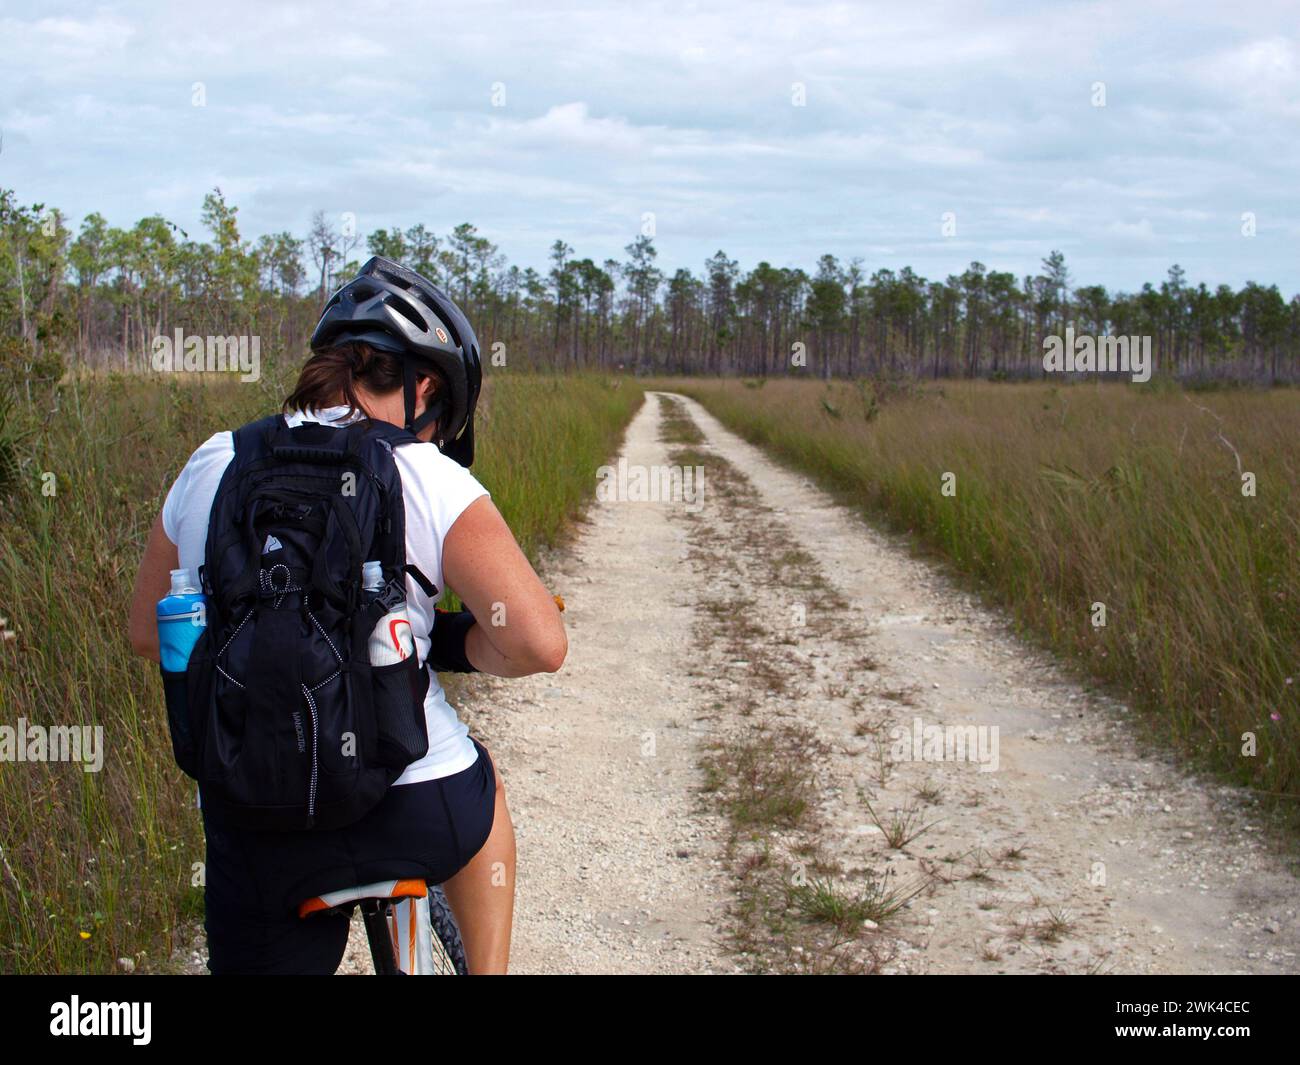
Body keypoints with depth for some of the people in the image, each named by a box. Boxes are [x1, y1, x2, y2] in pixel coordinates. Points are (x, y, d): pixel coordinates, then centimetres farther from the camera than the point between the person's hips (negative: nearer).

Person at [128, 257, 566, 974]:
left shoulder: (210, 467, 3)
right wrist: (456, 646, 5)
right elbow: (538, 644, -16)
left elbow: (149, 635, 15)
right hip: (417, 817, -1)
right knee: (479, 792, 33)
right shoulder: (430, 479, -9)